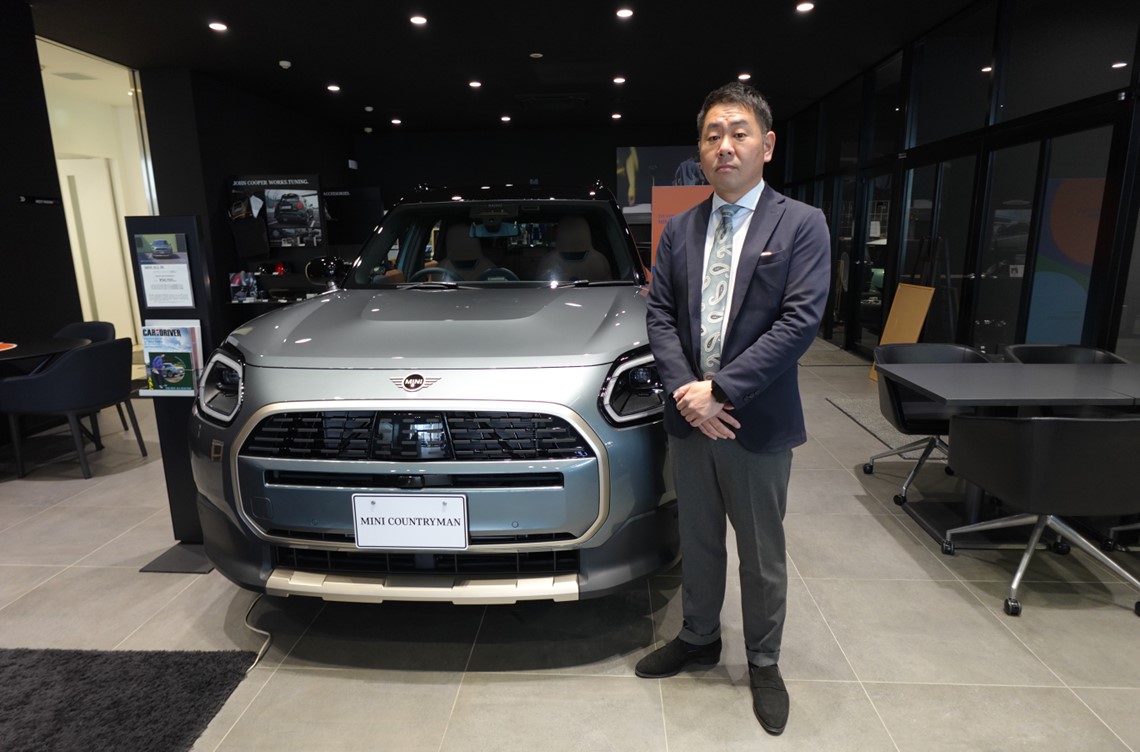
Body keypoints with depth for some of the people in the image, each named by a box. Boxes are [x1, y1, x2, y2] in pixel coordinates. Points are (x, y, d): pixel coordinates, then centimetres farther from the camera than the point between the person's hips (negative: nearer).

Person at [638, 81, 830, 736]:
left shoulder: (802, 225, -6)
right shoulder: (679, 230, 6)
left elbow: (800, 321, -15)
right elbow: (660, 314, 1)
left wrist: (719, 388, -19)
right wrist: (687, 391, -13)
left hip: (758, 422, -3)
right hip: (690, 418, 4)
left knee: (762, 554, 13)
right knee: (698, 542, 19)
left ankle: (764, 663, 35)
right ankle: (699, 639, 42)